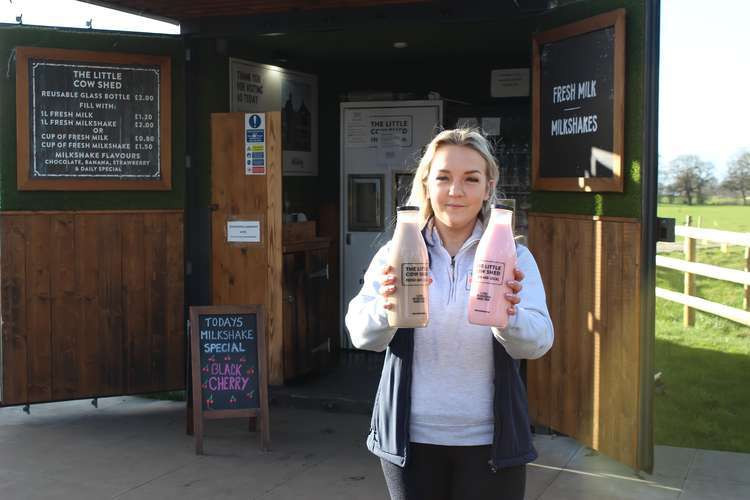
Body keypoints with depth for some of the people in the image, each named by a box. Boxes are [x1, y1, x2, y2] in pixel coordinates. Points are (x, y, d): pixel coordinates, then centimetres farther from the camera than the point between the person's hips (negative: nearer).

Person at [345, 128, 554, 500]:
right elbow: (361, 335, -10)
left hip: (490, 441, 0)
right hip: (411, 439, 0)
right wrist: (385, 309, -32)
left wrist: (507, 315, -37)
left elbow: (538, 342, -15)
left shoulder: (513, 258, -3)